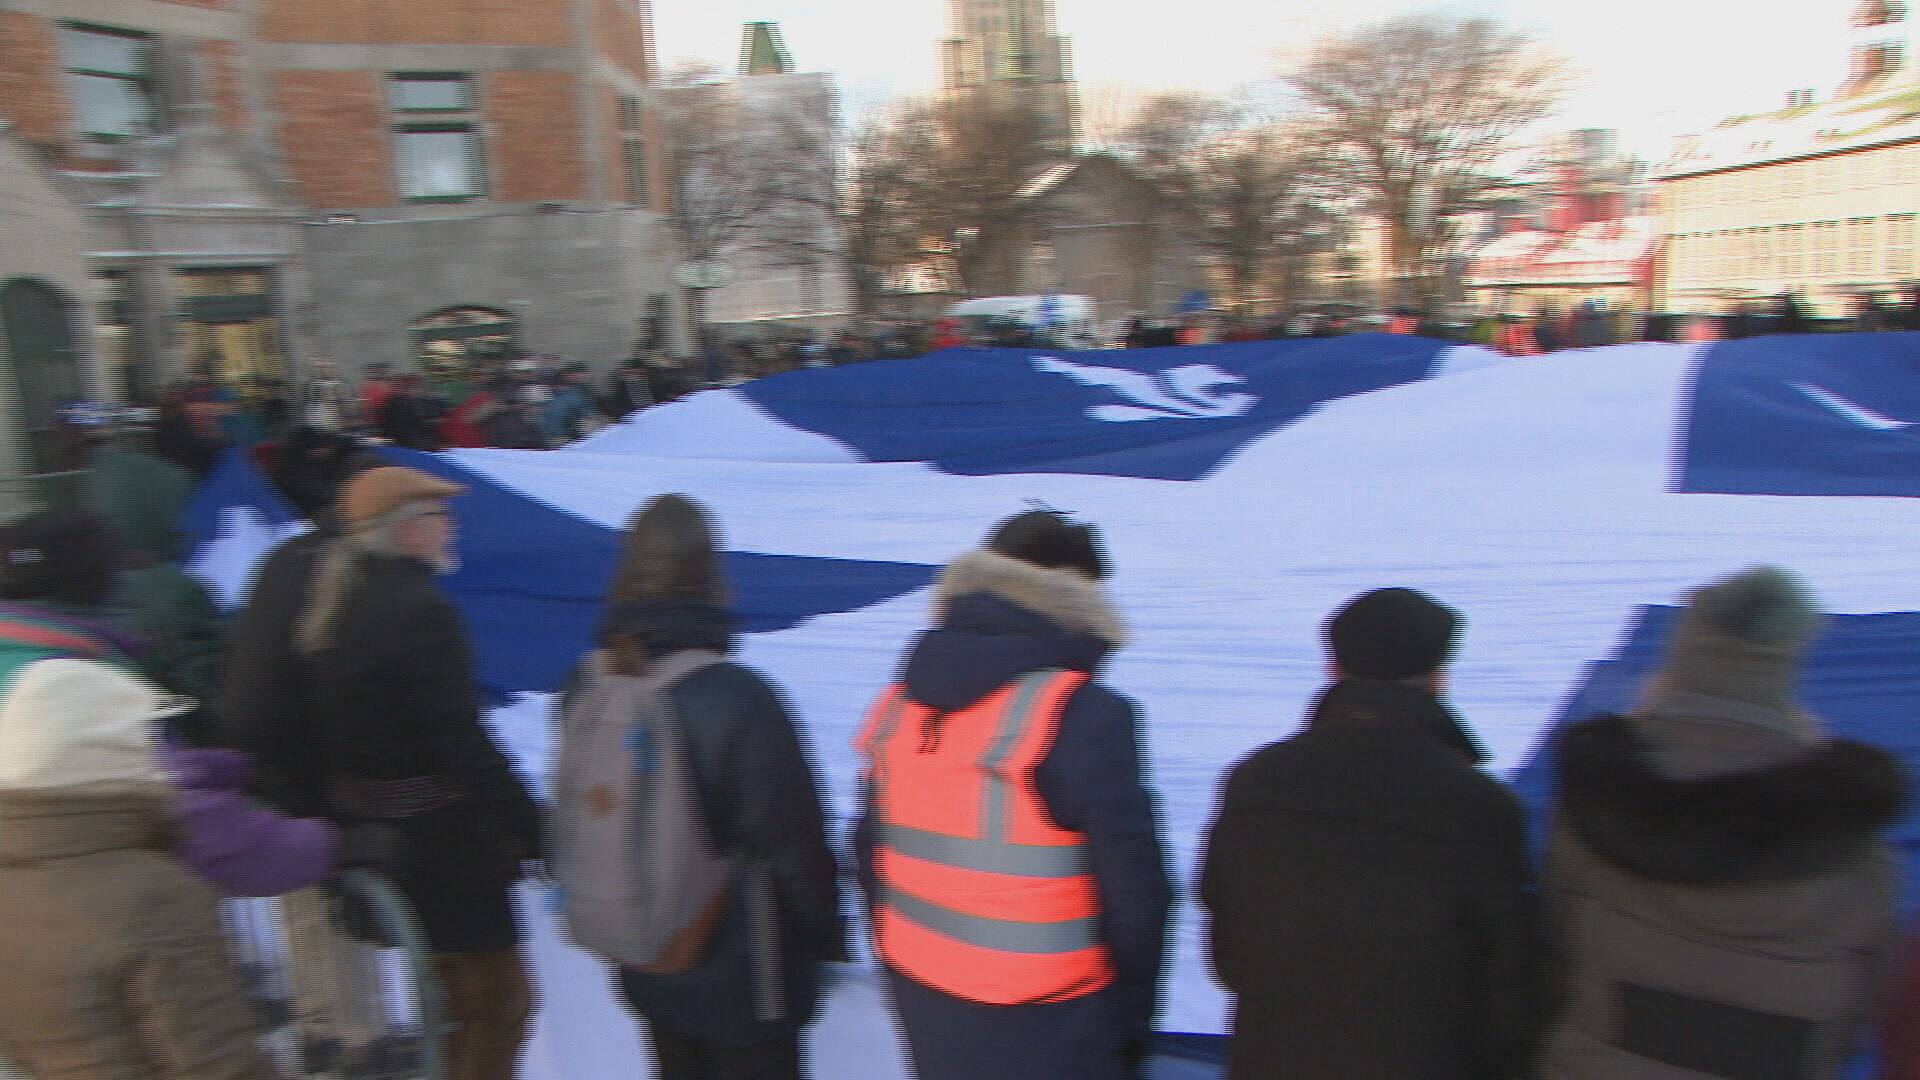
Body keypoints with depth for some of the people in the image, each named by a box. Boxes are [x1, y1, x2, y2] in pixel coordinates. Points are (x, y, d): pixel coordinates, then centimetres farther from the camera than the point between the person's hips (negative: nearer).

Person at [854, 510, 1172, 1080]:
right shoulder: (1083, 715, -20)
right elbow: (1131, 882, -15)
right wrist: (1133, 1013, 0)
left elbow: (872, 853, 9)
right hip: (1044, 1031, -6)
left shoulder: (899, 702, 1)